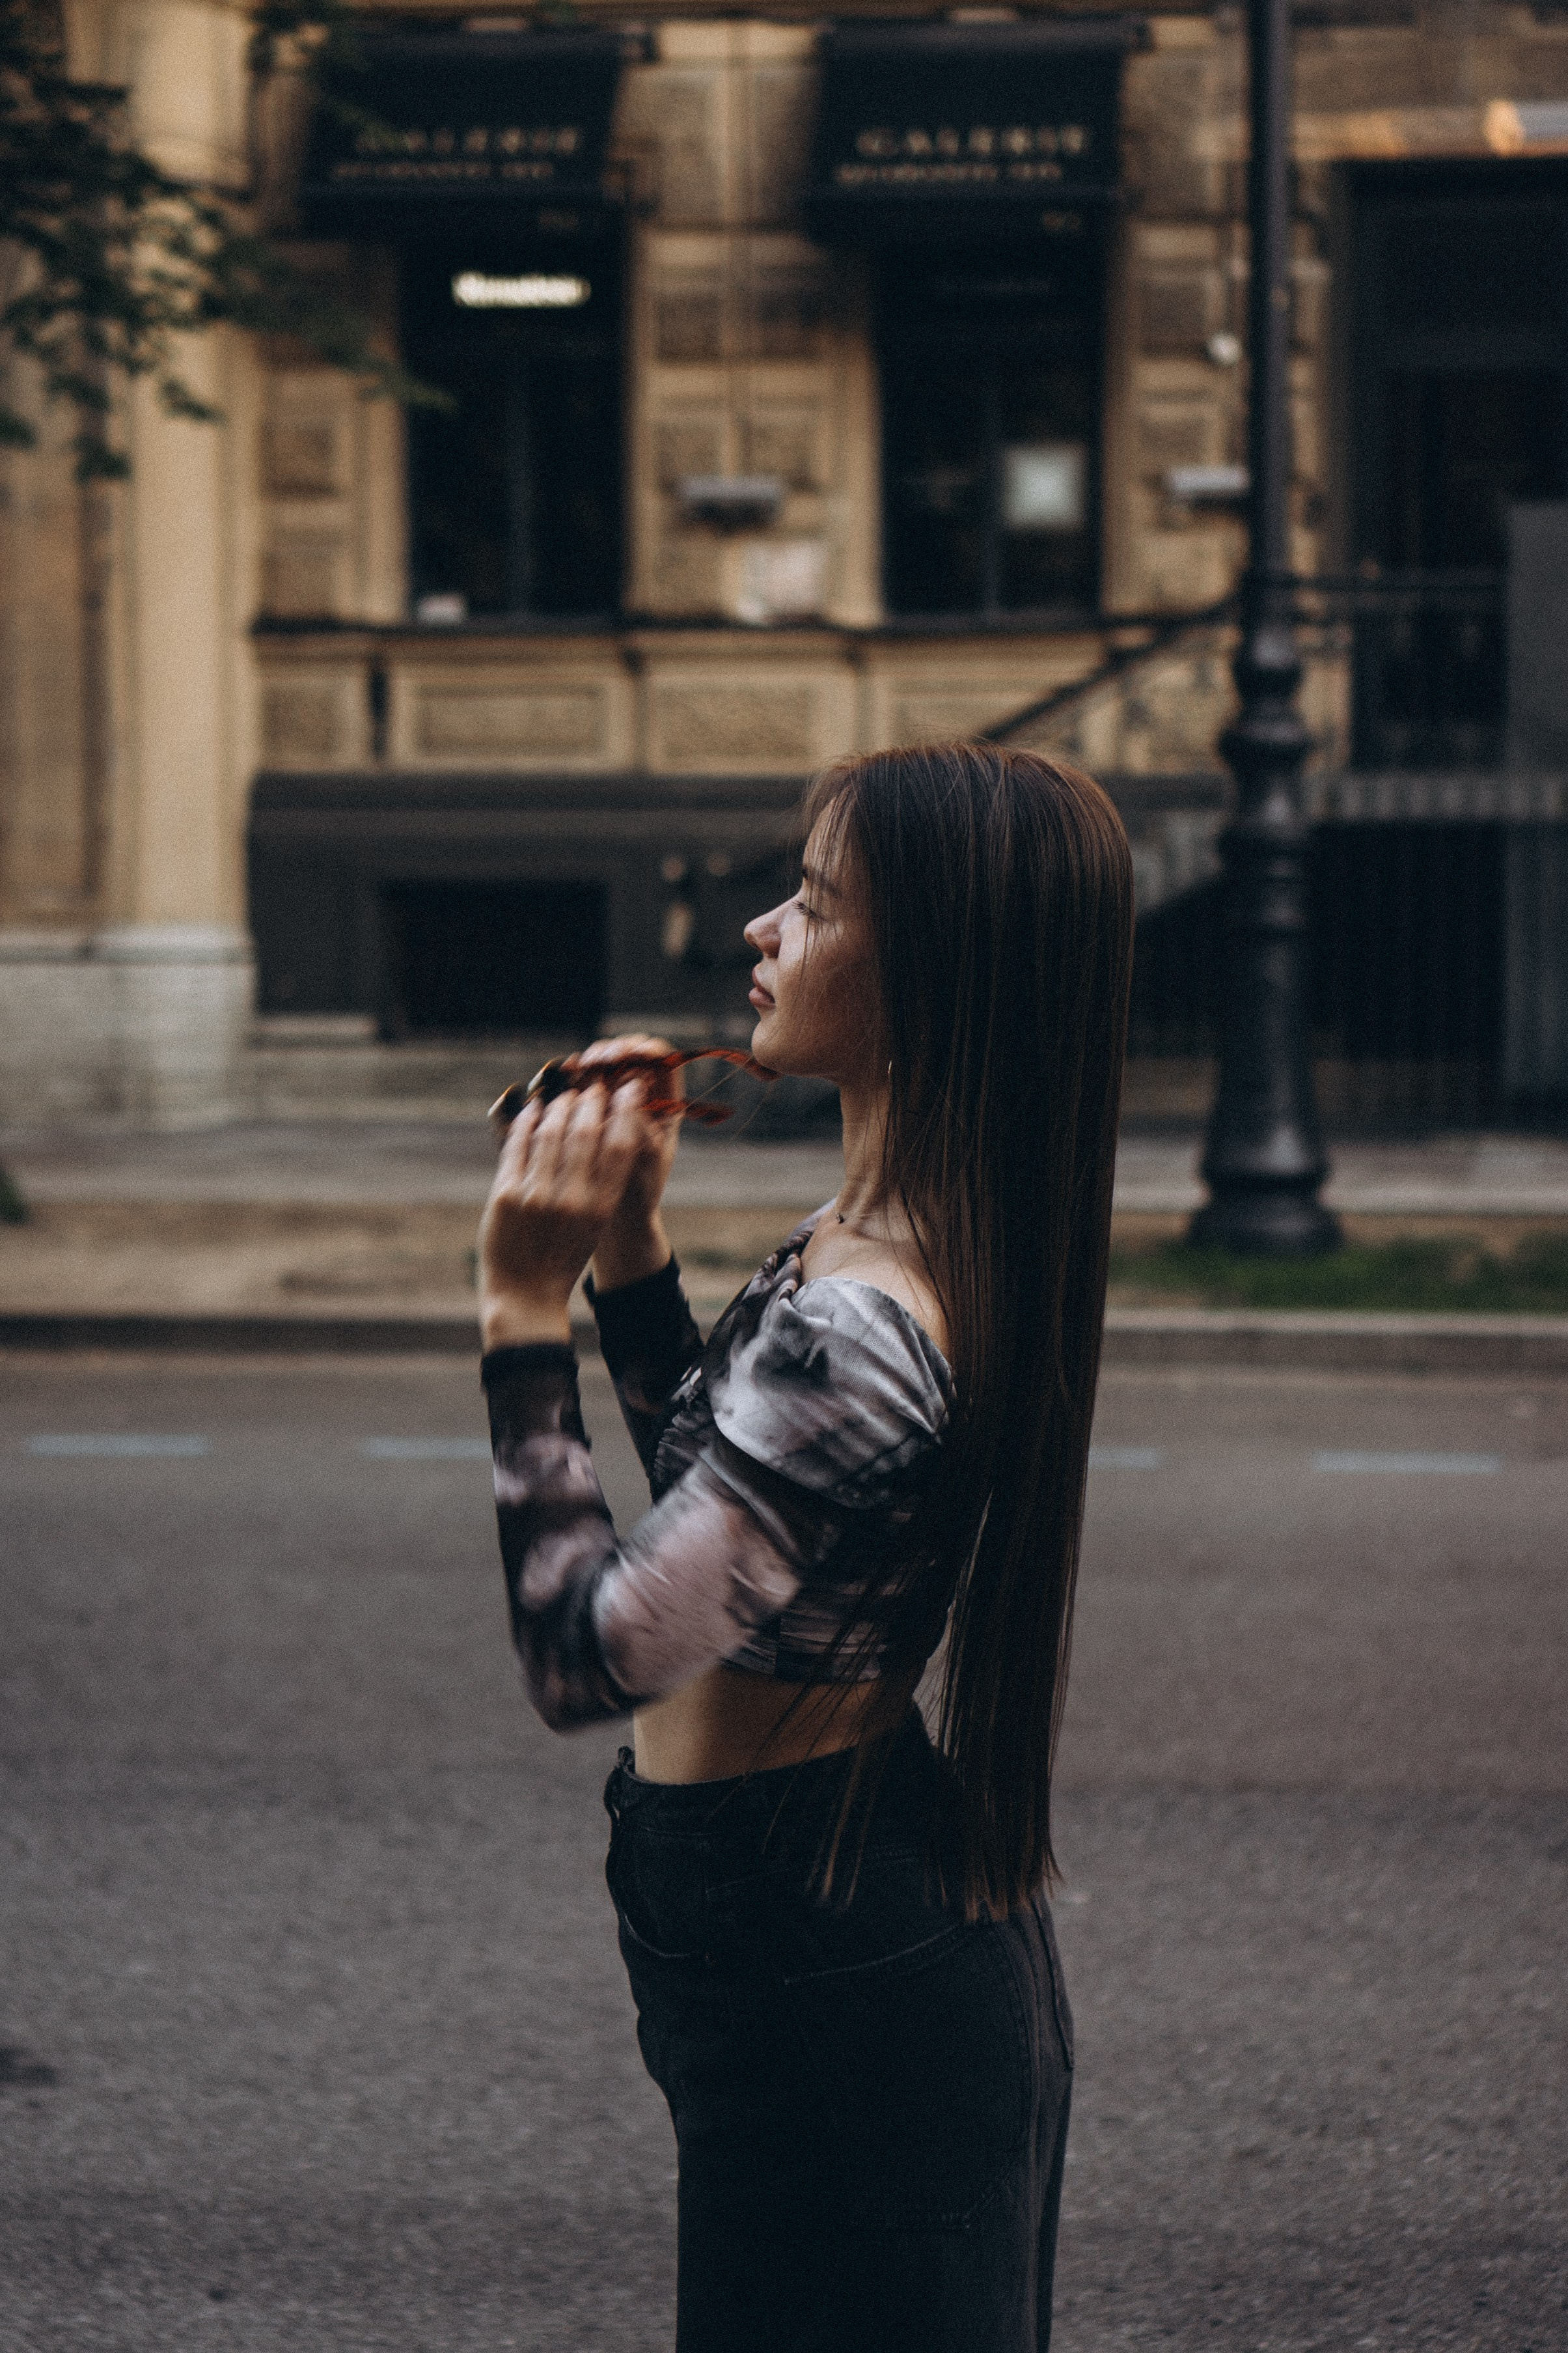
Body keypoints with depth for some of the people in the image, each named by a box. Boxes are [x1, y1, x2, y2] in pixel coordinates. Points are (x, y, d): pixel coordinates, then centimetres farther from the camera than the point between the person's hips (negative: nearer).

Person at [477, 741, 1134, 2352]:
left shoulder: (858, 1332, -28)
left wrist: (522, 1315, -22)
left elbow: (588, 1657, -28)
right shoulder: (928, 1248, 3)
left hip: (826, 1989, -10)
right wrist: (628, 1256, 6)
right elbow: (719, 1497, 18)